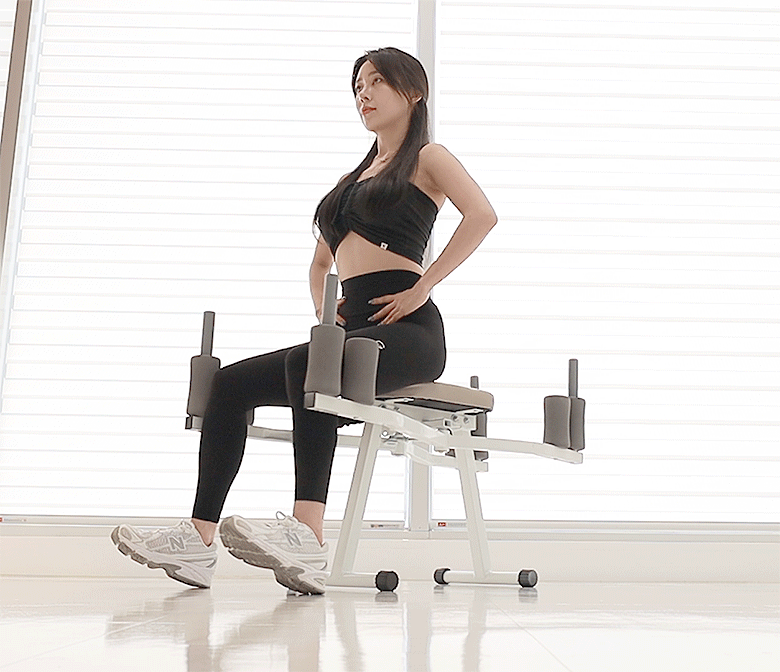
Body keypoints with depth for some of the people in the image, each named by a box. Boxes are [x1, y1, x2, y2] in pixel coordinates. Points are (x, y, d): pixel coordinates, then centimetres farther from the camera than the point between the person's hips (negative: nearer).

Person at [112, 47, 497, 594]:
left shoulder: (427, 158, 8)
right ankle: (198, 540, -15)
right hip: (353, 331, 7)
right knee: (230, 383, -8)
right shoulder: (355, 176, 29)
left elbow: (482, 214, -13)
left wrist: (422, 286, -18)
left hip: (409, 330, -7)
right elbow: (322, 262, 34)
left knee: (307, 362, -36)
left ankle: (307, 538, -46)